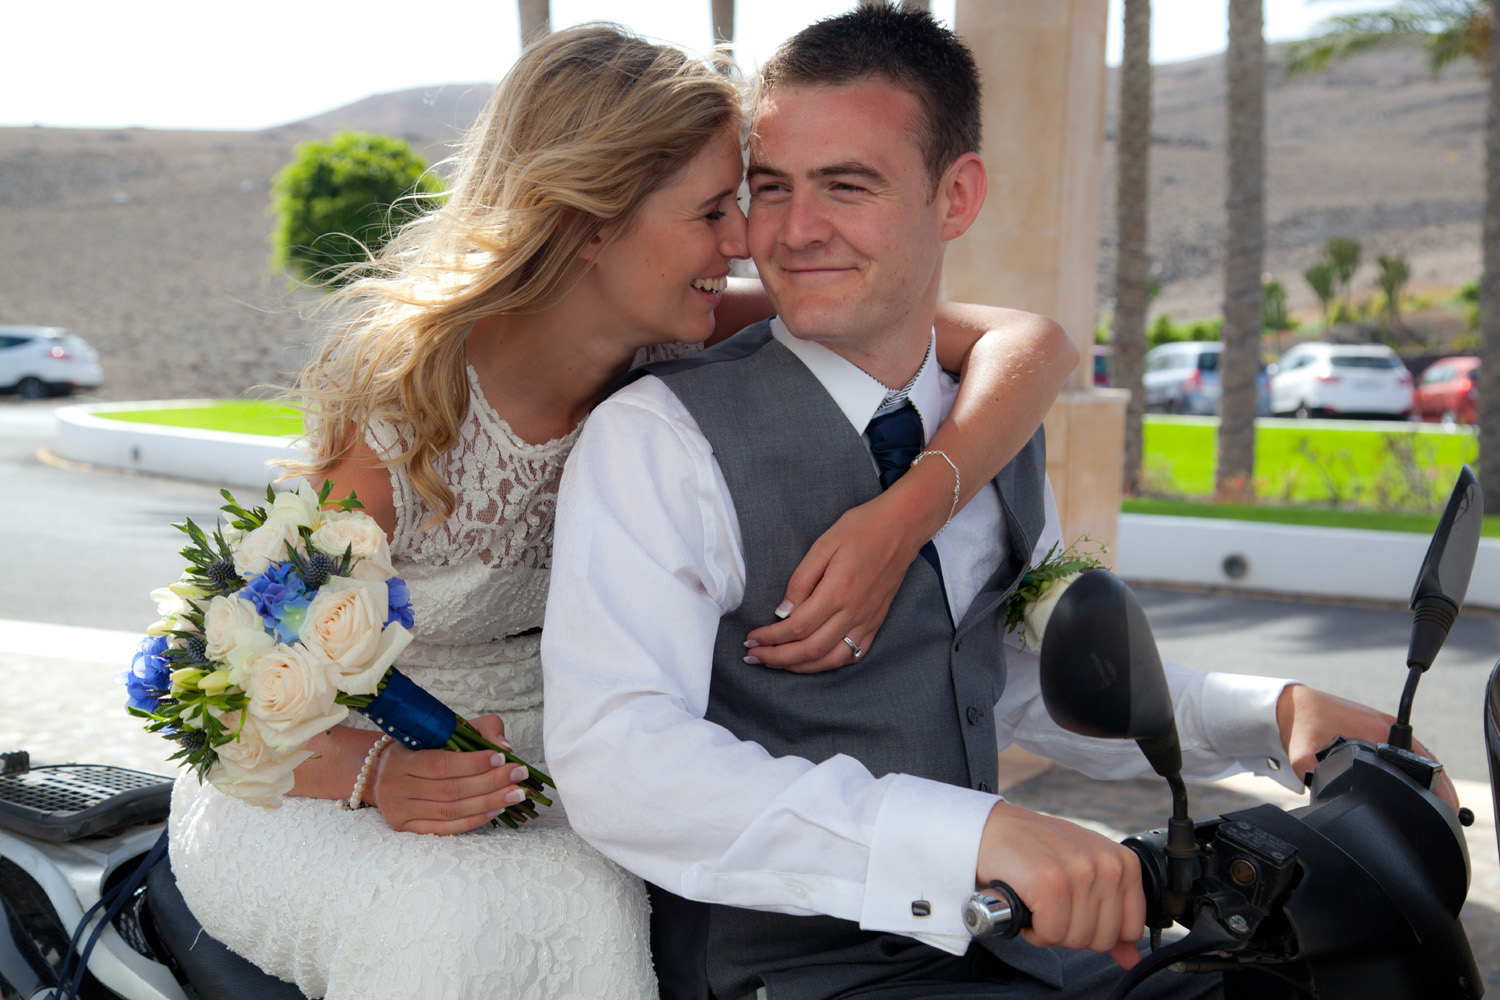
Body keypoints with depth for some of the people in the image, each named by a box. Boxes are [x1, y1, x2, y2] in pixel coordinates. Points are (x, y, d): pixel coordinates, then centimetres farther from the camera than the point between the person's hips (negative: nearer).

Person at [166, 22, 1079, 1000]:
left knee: (587, 902, -29)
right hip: (313, 795, -3)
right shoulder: (404, 403, -24)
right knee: (438, 914, -35)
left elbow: (1030, 342, -17)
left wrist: (907, 515, -35)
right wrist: (382, 774, -36)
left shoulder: (678, 351, -14)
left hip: (529, 785, 4)